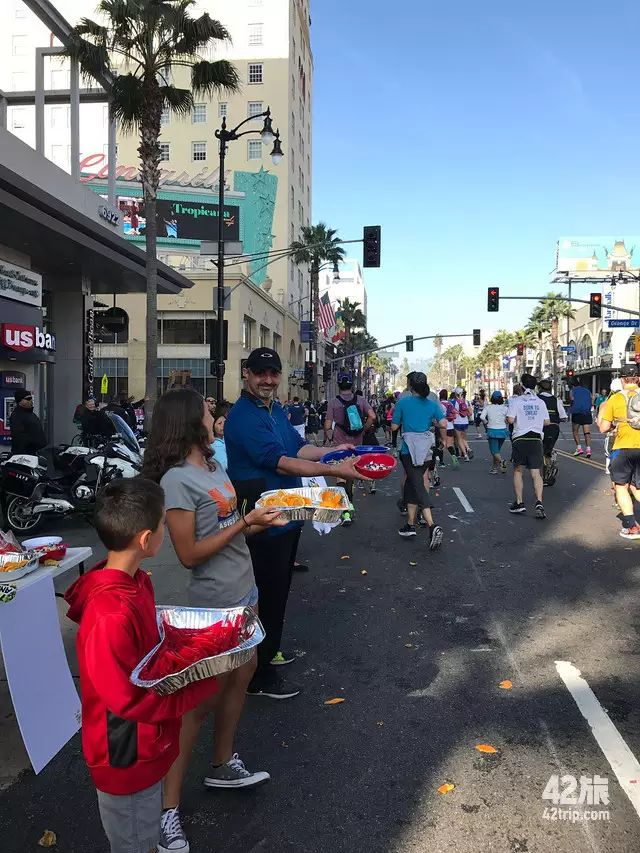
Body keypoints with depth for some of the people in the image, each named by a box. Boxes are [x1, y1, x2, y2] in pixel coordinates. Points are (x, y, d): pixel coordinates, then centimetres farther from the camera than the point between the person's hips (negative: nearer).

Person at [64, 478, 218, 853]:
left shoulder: (135, 581, -7)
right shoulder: (111, 616, -36)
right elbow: (127, 700, -28)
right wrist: (204, 686, -22)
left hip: (148, 742, 8)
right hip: (128, 756, -8)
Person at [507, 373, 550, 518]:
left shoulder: (517, 401, -2)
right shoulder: (540, 402, 8)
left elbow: (510, 419, -12)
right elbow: (547, 422, 11)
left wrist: (506, 419, 10)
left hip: (520, 439, -2)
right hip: (536, 439, 2)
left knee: (517, 471, 12)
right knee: (536, 474, -1)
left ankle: (519, 502, 8)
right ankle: (539, 502, -18)